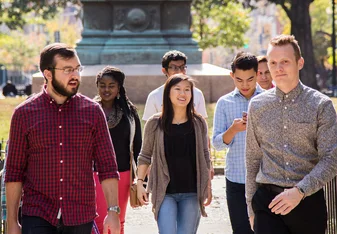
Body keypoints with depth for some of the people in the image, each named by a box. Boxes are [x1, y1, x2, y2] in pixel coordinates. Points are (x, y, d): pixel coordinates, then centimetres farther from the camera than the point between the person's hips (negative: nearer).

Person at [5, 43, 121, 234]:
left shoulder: (93, 111, 3)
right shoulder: (24, 113, 1)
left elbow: (107, 167, 3)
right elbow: (14, 172, 3)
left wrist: (113, 211, -6)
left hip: (81, 218, 1)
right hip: (37, 218, -1)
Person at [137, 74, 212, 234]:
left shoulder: (199, 123, 4)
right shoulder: (155, 123, -1)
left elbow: (205, 157, 10)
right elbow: (145, 156, 5)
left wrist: (208, 186, 8)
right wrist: (139, 183, -3)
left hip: (192, 193, 2)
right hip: (164, 192, -2)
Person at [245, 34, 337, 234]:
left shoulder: (321, 105, -1)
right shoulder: (257, 106, 7)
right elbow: (253, 159, 13)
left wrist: (299, 191, -19)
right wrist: (251, 207, 13)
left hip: (308, 201, -1)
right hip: (268, 202, 1)